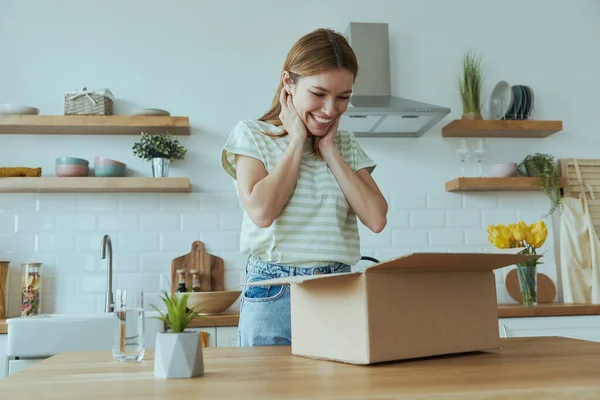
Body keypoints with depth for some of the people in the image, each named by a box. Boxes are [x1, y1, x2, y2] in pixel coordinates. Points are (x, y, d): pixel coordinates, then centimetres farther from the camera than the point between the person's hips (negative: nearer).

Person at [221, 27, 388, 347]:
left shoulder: (346, 145, 11)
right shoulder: (252, 135, 1)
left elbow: (376, 219, -3)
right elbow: (261, 211, -16)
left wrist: (329, 149, -2)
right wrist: (297, 141, -7)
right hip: (272, 296, -2)